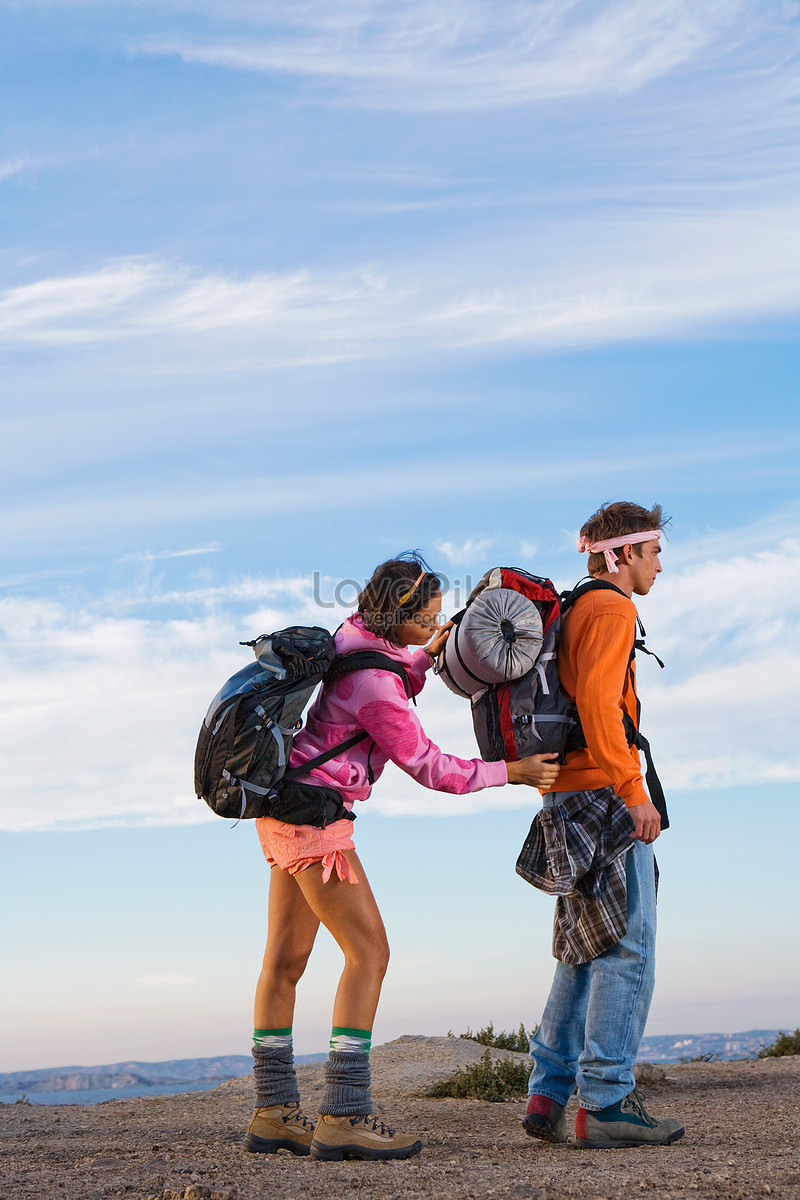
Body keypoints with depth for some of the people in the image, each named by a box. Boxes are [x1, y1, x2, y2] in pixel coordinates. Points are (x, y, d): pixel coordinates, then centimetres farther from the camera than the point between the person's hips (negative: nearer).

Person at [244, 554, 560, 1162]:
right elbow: (427, 766, -14)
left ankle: (274, 1112, 17)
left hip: (284, 808, 10)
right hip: (314, 814, -10)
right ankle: (344, 1115, -11)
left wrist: (428, 654, 8)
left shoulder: (359, 633, 4)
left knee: (286, 958, 11)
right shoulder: (373, 681, -22)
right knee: (369, 952, -9)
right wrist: (513, 772, -6)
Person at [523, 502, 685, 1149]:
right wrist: (633, 792, -21)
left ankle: (547, 1096, 13)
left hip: (570, 798, 10)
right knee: (627, 948, -8)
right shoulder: (611, 610, -8)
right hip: (604, 793, -10)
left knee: (589, 951, 13)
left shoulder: (572, 610, 22)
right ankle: (606, 1103, -8)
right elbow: (597, 702, -21)